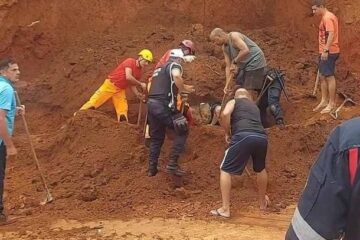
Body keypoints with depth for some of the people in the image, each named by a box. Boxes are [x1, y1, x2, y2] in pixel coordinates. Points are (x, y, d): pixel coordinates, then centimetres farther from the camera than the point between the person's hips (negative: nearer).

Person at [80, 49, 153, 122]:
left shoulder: (140, 71, 5)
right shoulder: (130, 61, -16)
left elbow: (132, 85, 10)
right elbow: (128, 77, -28)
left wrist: (137, 94, -8)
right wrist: (140, 84, -20)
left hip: (120, 90, 7)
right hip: (110, 85, -7)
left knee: (123, 110, -1)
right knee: (94, 102, -6)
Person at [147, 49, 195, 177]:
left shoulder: (159, 69, 27)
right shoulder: (174, 65, 1)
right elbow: (176, 76, -23)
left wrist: (183, 88, 39)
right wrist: (183, 89, -7)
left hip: (151, 104, 8)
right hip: (163, 105, -8)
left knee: (156, 138, 19)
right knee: (182, 132, 4)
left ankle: (152, 168, 22)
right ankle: (172, 164, -4)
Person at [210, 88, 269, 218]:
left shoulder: (233, 102, 20)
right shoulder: (254, 106, 36)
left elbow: (225, 114, -3)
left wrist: (227, 133, 11)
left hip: (243, 136, -5)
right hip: (262, 137, 5)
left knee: (225, 170, 9)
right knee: (260, 169, 31)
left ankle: (225, 209, 5)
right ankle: (263, 202, 47)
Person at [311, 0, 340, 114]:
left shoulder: (327, 18, -15)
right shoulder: (327, 17, 17)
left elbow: (331, 34, -26)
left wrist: (326, 50, -30)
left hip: (329, 52, -10)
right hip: (324, 52, 10)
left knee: (329, 77, -6)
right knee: (322, 76, 13)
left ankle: (332, 103, -1)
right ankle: (324, 101, 21)